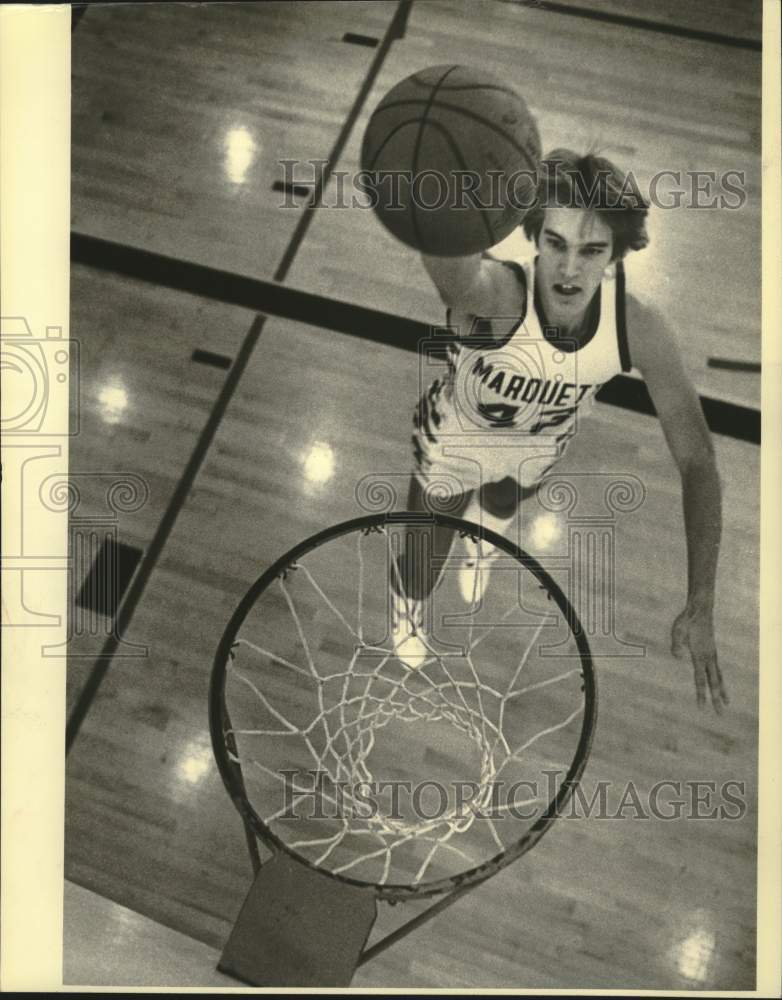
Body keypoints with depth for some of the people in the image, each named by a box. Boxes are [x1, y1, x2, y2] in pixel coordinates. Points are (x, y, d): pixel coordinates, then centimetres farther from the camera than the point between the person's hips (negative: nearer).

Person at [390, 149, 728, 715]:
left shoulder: (641, 329, -33)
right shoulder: (495, 295, -42)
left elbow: (696, 459, -27)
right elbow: (451, 264, -69)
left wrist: (700, 607, -32)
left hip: (537, 454, 3)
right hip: (452, 445, -3)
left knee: (499, 514, 36)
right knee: (423, 562, 17)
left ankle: (481, 538, 77)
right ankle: (407, 619, 58)